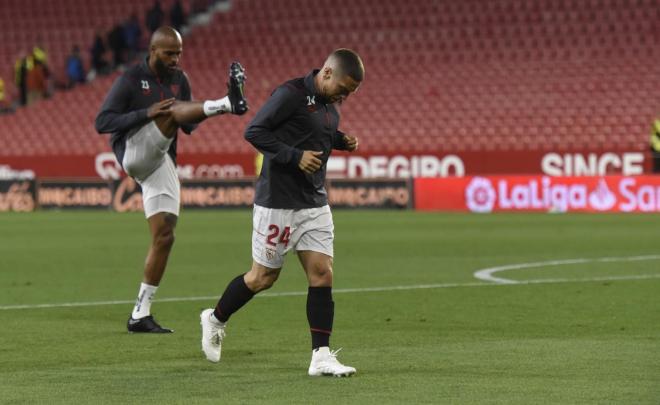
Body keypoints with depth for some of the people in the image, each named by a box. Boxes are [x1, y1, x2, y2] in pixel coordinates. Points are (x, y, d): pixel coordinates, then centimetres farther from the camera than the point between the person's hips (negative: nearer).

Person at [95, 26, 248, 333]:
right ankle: (229, 103, -55)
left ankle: (140, 314, 5)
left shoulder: (179, 80, 14)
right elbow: (103, 122, -10)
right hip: (134, 153, -6)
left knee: (164, 236, -1)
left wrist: (194, 119, -6)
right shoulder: (131, 80, -4)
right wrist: (146, 113, -22)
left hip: (162, 163, 6)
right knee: (173, 110, -26)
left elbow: (188, 126, 19)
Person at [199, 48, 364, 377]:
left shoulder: (330, 103, 9)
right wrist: (296, 156, -23)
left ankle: (321, 358, -4)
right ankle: (215, 319, 30)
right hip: (278, 202, -7)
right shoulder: (291, 94, -16)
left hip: (315, 203, 7)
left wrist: (341, 140, 5)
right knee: (263, 277, 4)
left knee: (322, 275, -4)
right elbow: (254, 132, -18)